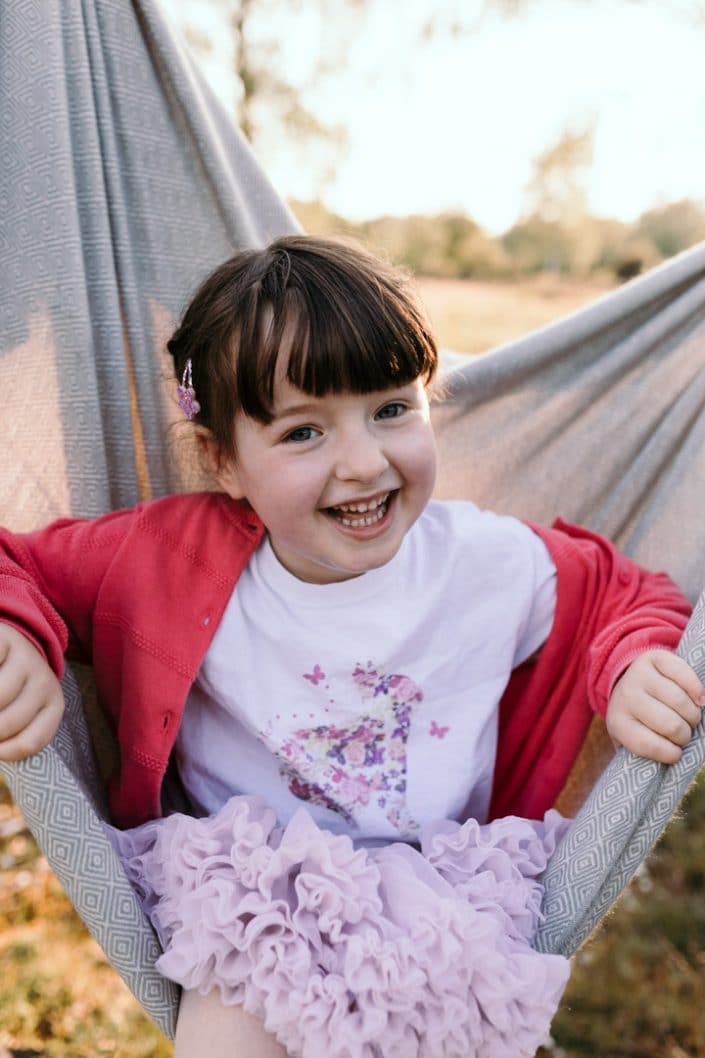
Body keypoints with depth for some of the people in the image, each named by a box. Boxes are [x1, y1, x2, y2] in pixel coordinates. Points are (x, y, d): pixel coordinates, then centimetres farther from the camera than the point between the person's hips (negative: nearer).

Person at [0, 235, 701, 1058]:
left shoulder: (496, 562, -10)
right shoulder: (182, 556, -13)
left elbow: (627, 596, 6)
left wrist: (633, 668, -15)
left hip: (437, 889, 1)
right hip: (243, 889, 0)